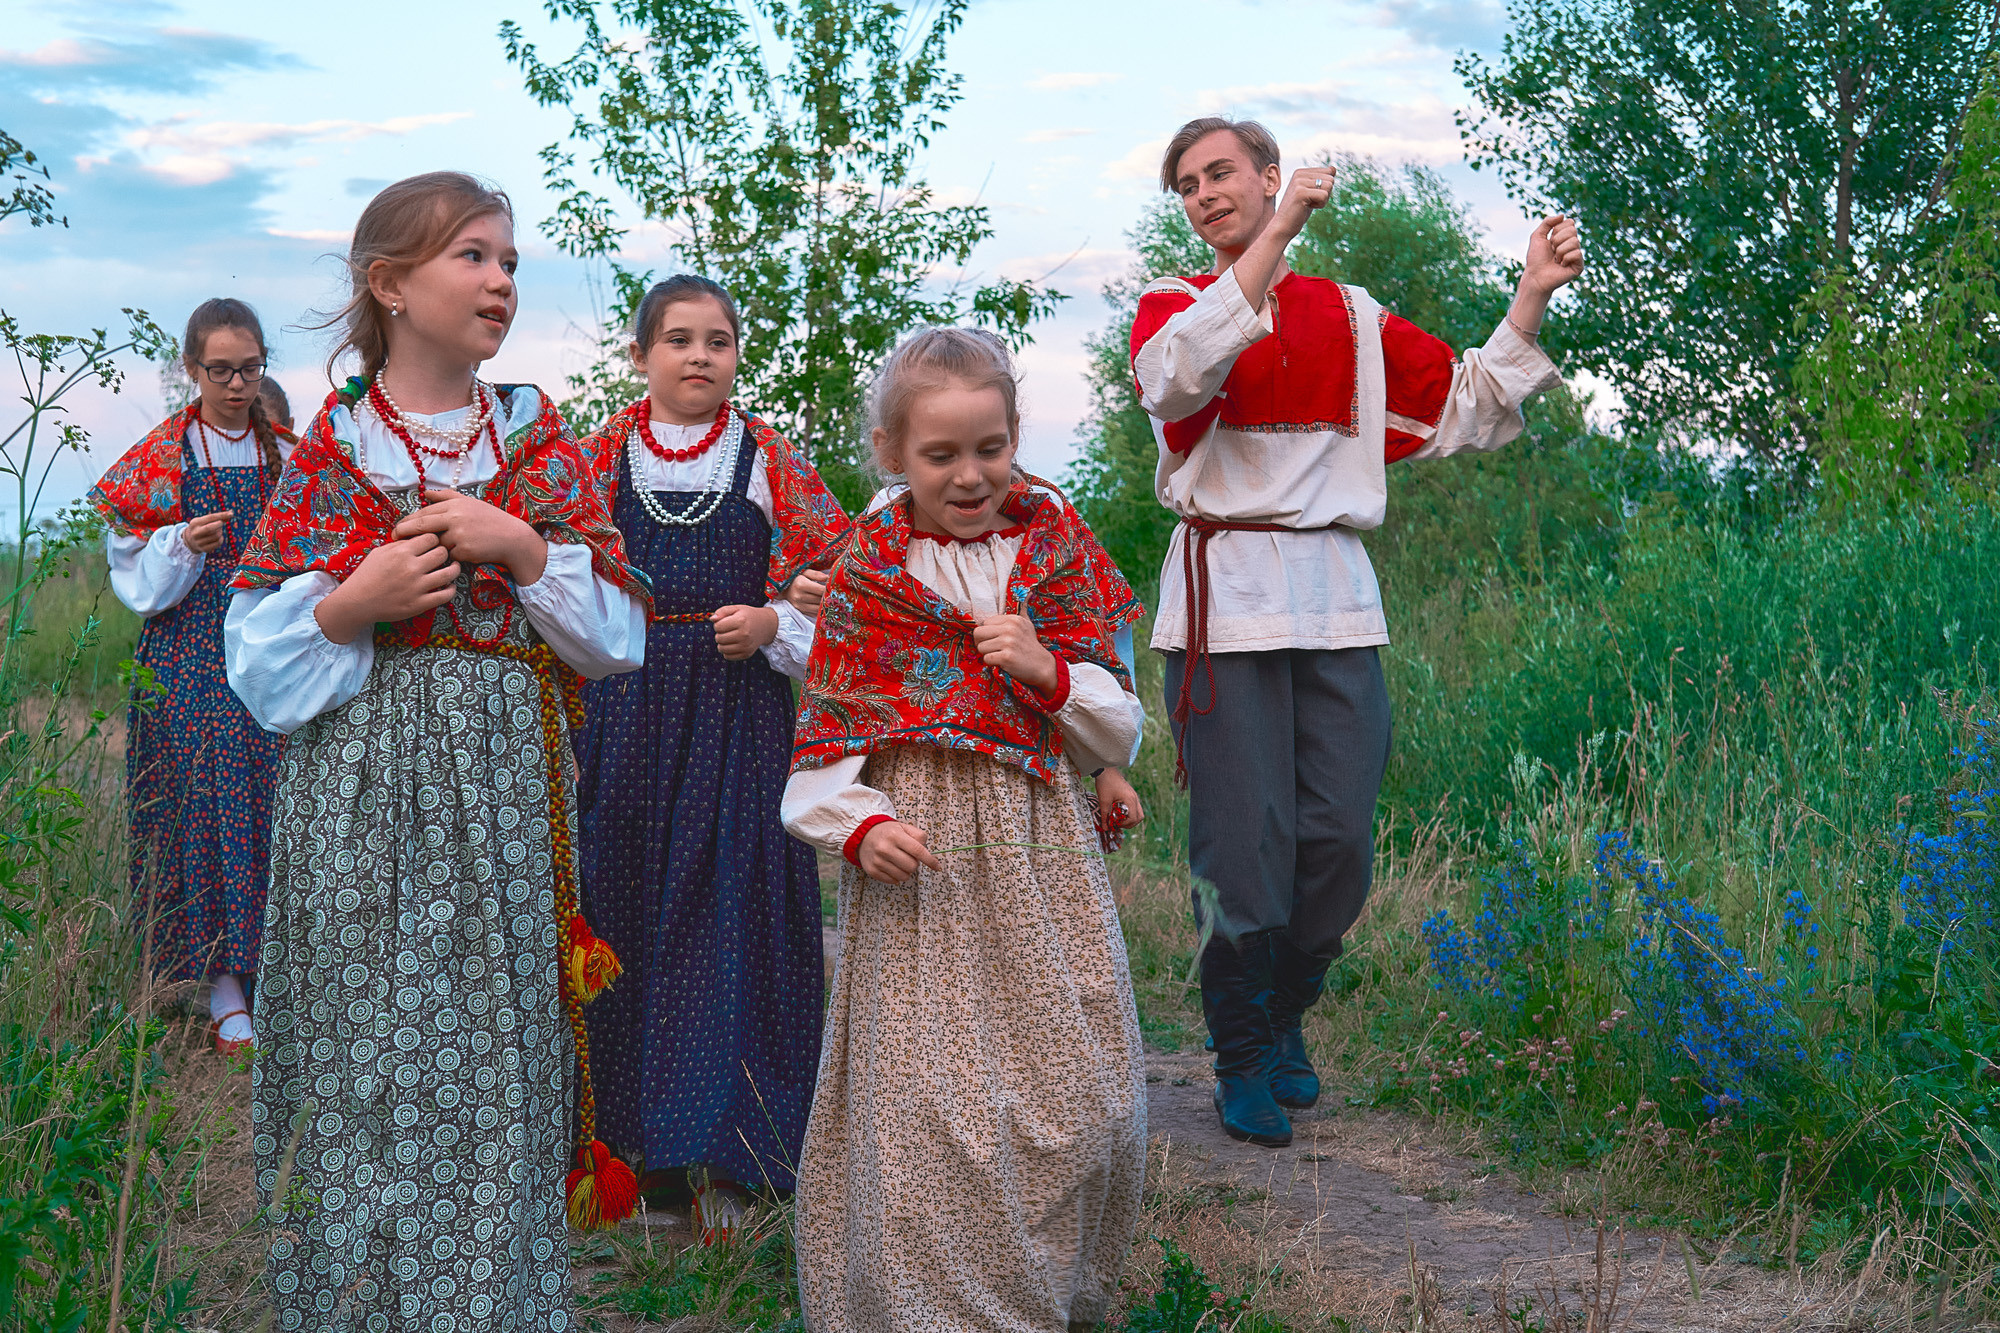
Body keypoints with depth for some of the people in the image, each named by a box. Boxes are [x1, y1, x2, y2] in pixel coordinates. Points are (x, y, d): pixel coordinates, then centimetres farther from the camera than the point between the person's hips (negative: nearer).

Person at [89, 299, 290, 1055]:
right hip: (190, 658, -2)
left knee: (275, 797, -2)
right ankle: (224, 992, -2)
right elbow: (133, 576, 1)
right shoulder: (159, 459, 2)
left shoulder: (285, 456, 9)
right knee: (205, 794, -6)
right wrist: (183, 546, -16)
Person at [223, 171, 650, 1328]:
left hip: (511, 789, 2)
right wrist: (353, 606, -15)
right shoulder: (330, 447, 3)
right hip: (371, 787, -1)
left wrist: (522, 546, -8)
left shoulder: (541, 438, 8)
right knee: (374, 1059, 0)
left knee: (503, 1061, 3)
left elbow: (621, 632, 6)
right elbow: (260, 656, 3)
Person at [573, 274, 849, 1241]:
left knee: (731, 900, -2)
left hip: (739, 713, -1)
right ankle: (636, 1132, 20)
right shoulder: (601, 459, 6)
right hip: (625, 709, 1)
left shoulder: (769, 461, 4)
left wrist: (772, 625, -11)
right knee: (626, 899, 4)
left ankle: (720, 1154, 7)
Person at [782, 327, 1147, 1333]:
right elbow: (820, 739, 3)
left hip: (1039, 854, 3)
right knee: (924, 1106, -6)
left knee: (1082, 1102, 6)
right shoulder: (865, 575, 1)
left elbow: (1120, 732, 7)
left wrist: (1049, 672, -12)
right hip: (920, 866, -2)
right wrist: (858, 825, -15)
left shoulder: (1056, 553, 6)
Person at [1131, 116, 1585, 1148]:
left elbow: (1468, 408, 15)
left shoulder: (1351, 318, 16)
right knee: (1246, 846, -4)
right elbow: (1178, 377, -18)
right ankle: (1242, 1057, 16)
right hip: (1224, 597, -3)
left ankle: (1281, 1014, 28)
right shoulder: (1172, 304, 7)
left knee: (1340, 841, 1)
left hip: (1335, 597, 3)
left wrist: (1533, 296, 4)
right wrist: (1278, 234, -21)